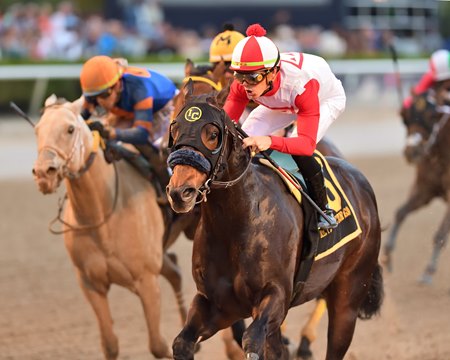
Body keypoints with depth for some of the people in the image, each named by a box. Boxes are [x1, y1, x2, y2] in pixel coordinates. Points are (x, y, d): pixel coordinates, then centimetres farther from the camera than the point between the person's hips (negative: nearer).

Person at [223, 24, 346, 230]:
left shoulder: (299, 83, -47)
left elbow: (307, 143, -51)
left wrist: (270, 141, -70)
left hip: (327, 99, -5)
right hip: (284, 103, 6)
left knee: (300, 152, -31)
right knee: (245, 138, -14)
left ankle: (324, 210, -9)